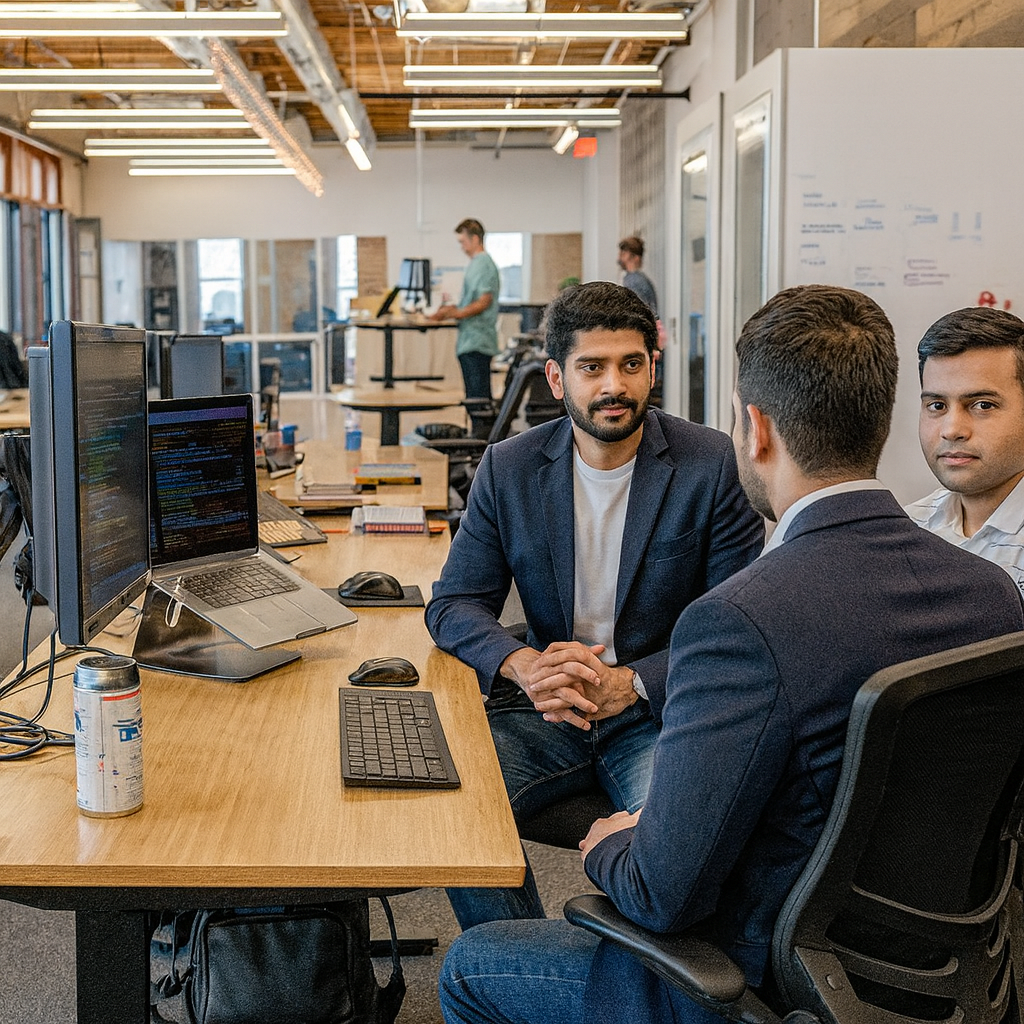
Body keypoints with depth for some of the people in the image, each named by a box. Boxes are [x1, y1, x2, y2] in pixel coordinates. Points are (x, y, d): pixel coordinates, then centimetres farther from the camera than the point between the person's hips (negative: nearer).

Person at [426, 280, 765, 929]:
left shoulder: (715, 466, -5)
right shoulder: (508, 469, 3)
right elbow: (454, 605, 5)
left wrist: (627, 683, -20)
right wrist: (523, 665, -17)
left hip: (661, 711, -2)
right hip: (548, 707, 3)